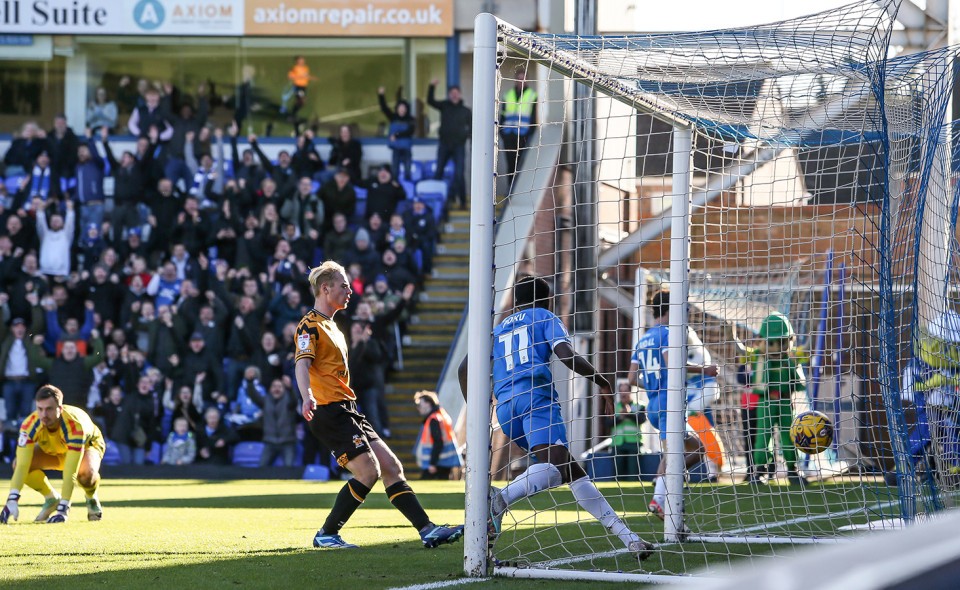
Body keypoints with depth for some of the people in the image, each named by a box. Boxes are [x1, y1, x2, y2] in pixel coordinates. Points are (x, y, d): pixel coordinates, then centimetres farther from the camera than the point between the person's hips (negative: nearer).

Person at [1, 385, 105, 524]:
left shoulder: (74, 425, -43)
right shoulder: (30, 425, -34)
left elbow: (70, 472, -47)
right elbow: (22, 465, -40)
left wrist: (63, 509, -52)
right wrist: (12, 500, -53)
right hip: (52, 450, 3)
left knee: (86, 471, -39)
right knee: (18, 463, -26)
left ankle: (92, 499, -3)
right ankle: (51, 499, 1)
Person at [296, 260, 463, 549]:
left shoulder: (331, 327, 23)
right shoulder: (310, 325, -8)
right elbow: (303, 364, -24)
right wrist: (307, 396, -42)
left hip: (347, 413, 10)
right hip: (329, 411, -10)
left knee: (391, 467, 3)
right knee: (368, 471, -17)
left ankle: (427, 529, 1)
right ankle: (327, 534, -8)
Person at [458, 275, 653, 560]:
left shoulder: (497, 329, 32)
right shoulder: (545, 318, 18)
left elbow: (465, 368, 23)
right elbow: (567, 355, 1)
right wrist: (602, 382, 12)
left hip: (505, 407, 6)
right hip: (536, 395, -6)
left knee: (573, 471, 8)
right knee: (554, 466, -25)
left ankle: (627, 536, 1)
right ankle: (502, 498, -53)